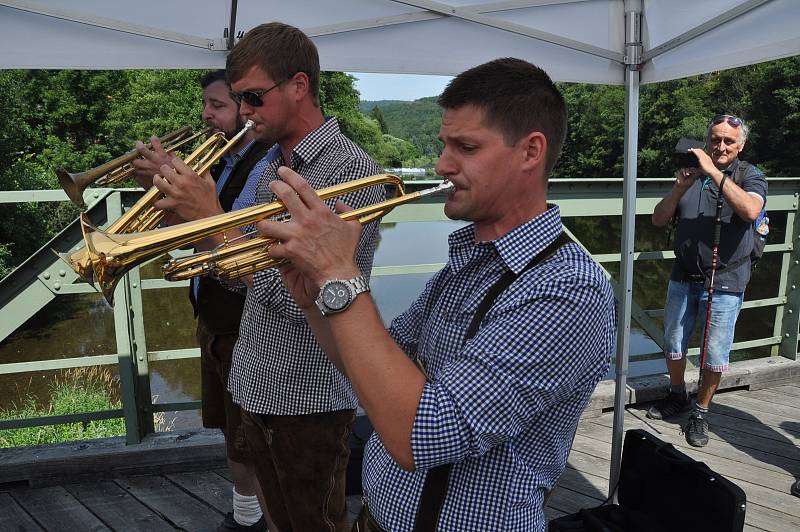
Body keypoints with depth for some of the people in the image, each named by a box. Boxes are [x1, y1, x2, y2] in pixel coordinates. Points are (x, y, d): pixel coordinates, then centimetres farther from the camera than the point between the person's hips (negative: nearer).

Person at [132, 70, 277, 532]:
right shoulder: (218, 163, 8)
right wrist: (166, 185, -5)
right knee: (232, 434, 24)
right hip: (214, 322, 9)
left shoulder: (268, 168, -19)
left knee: (255, 450, 3)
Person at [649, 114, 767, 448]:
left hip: (725, 282, -3)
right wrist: (680, 187, -15)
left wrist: (714, 172, -26)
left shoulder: (750, 176, -3)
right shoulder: (692, 174, 5)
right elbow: (659, 220, 1)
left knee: (715, 355, 3)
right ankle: (677, 397, 37)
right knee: (673, 345, 15)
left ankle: (700, 413, 22)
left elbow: (751, 210, -26)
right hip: (684, 276, 3)